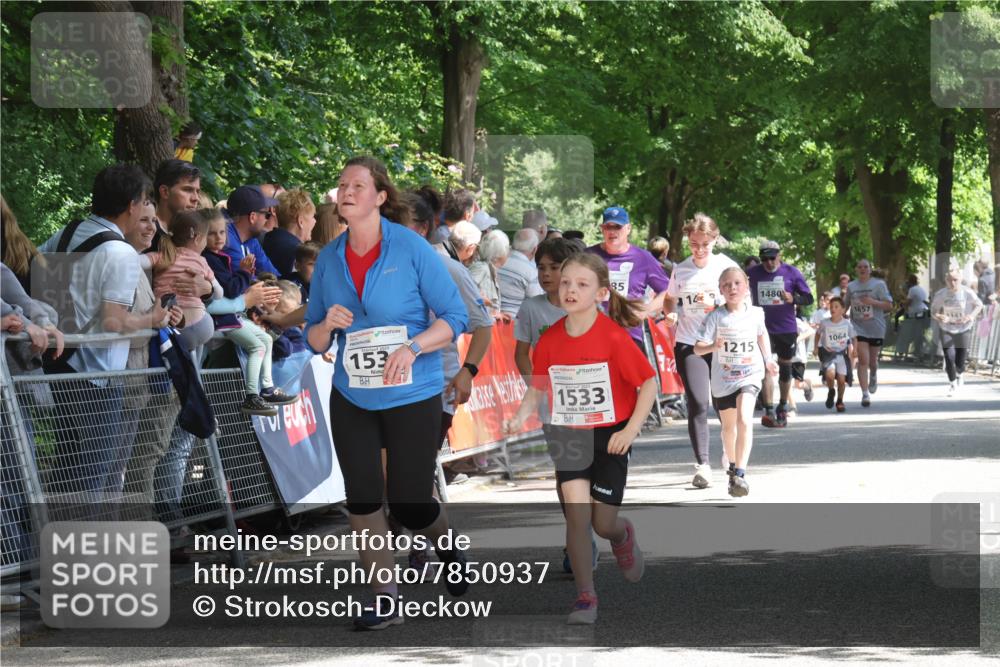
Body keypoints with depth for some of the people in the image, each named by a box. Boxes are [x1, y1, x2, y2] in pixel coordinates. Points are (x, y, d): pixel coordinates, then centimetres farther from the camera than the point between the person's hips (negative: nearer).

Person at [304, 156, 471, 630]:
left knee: (409, 505, 0)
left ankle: (447, 547, 34)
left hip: (412, 396, -4)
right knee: (362, 500, -1)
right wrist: (327, 325, -15)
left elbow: (455, 318, -9)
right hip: (352, 398, 4)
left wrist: (411, 348, -25)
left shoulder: (412, 249, -11)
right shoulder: (328, 259, 2)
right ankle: (385, 600, 12)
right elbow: (313, 341, 8)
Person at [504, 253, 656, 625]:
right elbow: (538, 388, 9)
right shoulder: (550, 340, -5)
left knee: (603, 523, 0)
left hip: (609, 438, -3)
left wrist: (630, 431, -17)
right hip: (568, 437, 3)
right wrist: (519, 419, -8)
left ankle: (623, 535, 38)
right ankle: (585, 597, -1)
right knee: (577, 513, -10)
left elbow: (648, 383, -11)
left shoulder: (613, 336, -17)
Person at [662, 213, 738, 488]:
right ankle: (702, 464, -12)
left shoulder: (726, 266, 0)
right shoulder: (680, 270, 6)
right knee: (697, 403, -12)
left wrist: (715, 305, -17)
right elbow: (669, 300, 22)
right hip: (689, 344, 0)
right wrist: (671, 313, 0)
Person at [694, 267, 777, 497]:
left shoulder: (755, 314, -3)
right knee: (728, 427, 19)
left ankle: (740, 474, -25)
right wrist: (713, 346, -35)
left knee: (744, 420, -23)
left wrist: (768, 360, 21)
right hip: (723, 379, 1)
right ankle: (733, 465, 44)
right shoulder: (715, 317, -10)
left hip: (749, 376, -1)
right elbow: (697, 348, -15)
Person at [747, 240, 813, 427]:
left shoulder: (791, 273, -2)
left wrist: (793, 298, -20)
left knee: (785, 367, 12)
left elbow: (808, 298, -1)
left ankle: (783, 408, 29)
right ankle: (769, 411, -16)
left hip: (787, 328, 1)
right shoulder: (753, 273, 0)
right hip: (763, 328, -1)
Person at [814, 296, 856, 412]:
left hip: (842, 354, 1)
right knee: (830, 373, -26)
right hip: (828, 353, -1)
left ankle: (840, 401, 20)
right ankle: (830, 391, 5)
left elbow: (854, 338, 7)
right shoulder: (825, 323, -5)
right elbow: (818, 333, 14)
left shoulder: (847, 324, -4)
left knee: (841, 379, -6)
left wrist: (853, 351, -5)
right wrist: (816, 347, 12)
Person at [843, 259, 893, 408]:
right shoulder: (851, 286, 7)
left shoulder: (879, 284, -2)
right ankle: (865, 394, -15)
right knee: (863, 360, -13)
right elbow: (845, 305, 20)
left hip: (876, 328, 0)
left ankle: (873, 376, 49)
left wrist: (872, 302, -20)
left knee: (873, 359, 13)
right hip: (858, 328, 0)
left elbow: (889, 305, -6)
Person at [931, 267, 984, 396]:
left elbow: (979, 305, 2)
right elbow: (933, 311, -1)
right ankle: (952, 383, 16)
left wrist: (972, 315, -17)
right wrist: (939, 317, -24)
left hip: (963, 330, 0)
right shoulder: (940, 294, -13)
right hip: (947, 330, 0)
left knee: (960, 363, 0)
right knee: (949, 358, -13)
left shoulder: (968, 293, -16)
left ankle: (959, 374, 41)